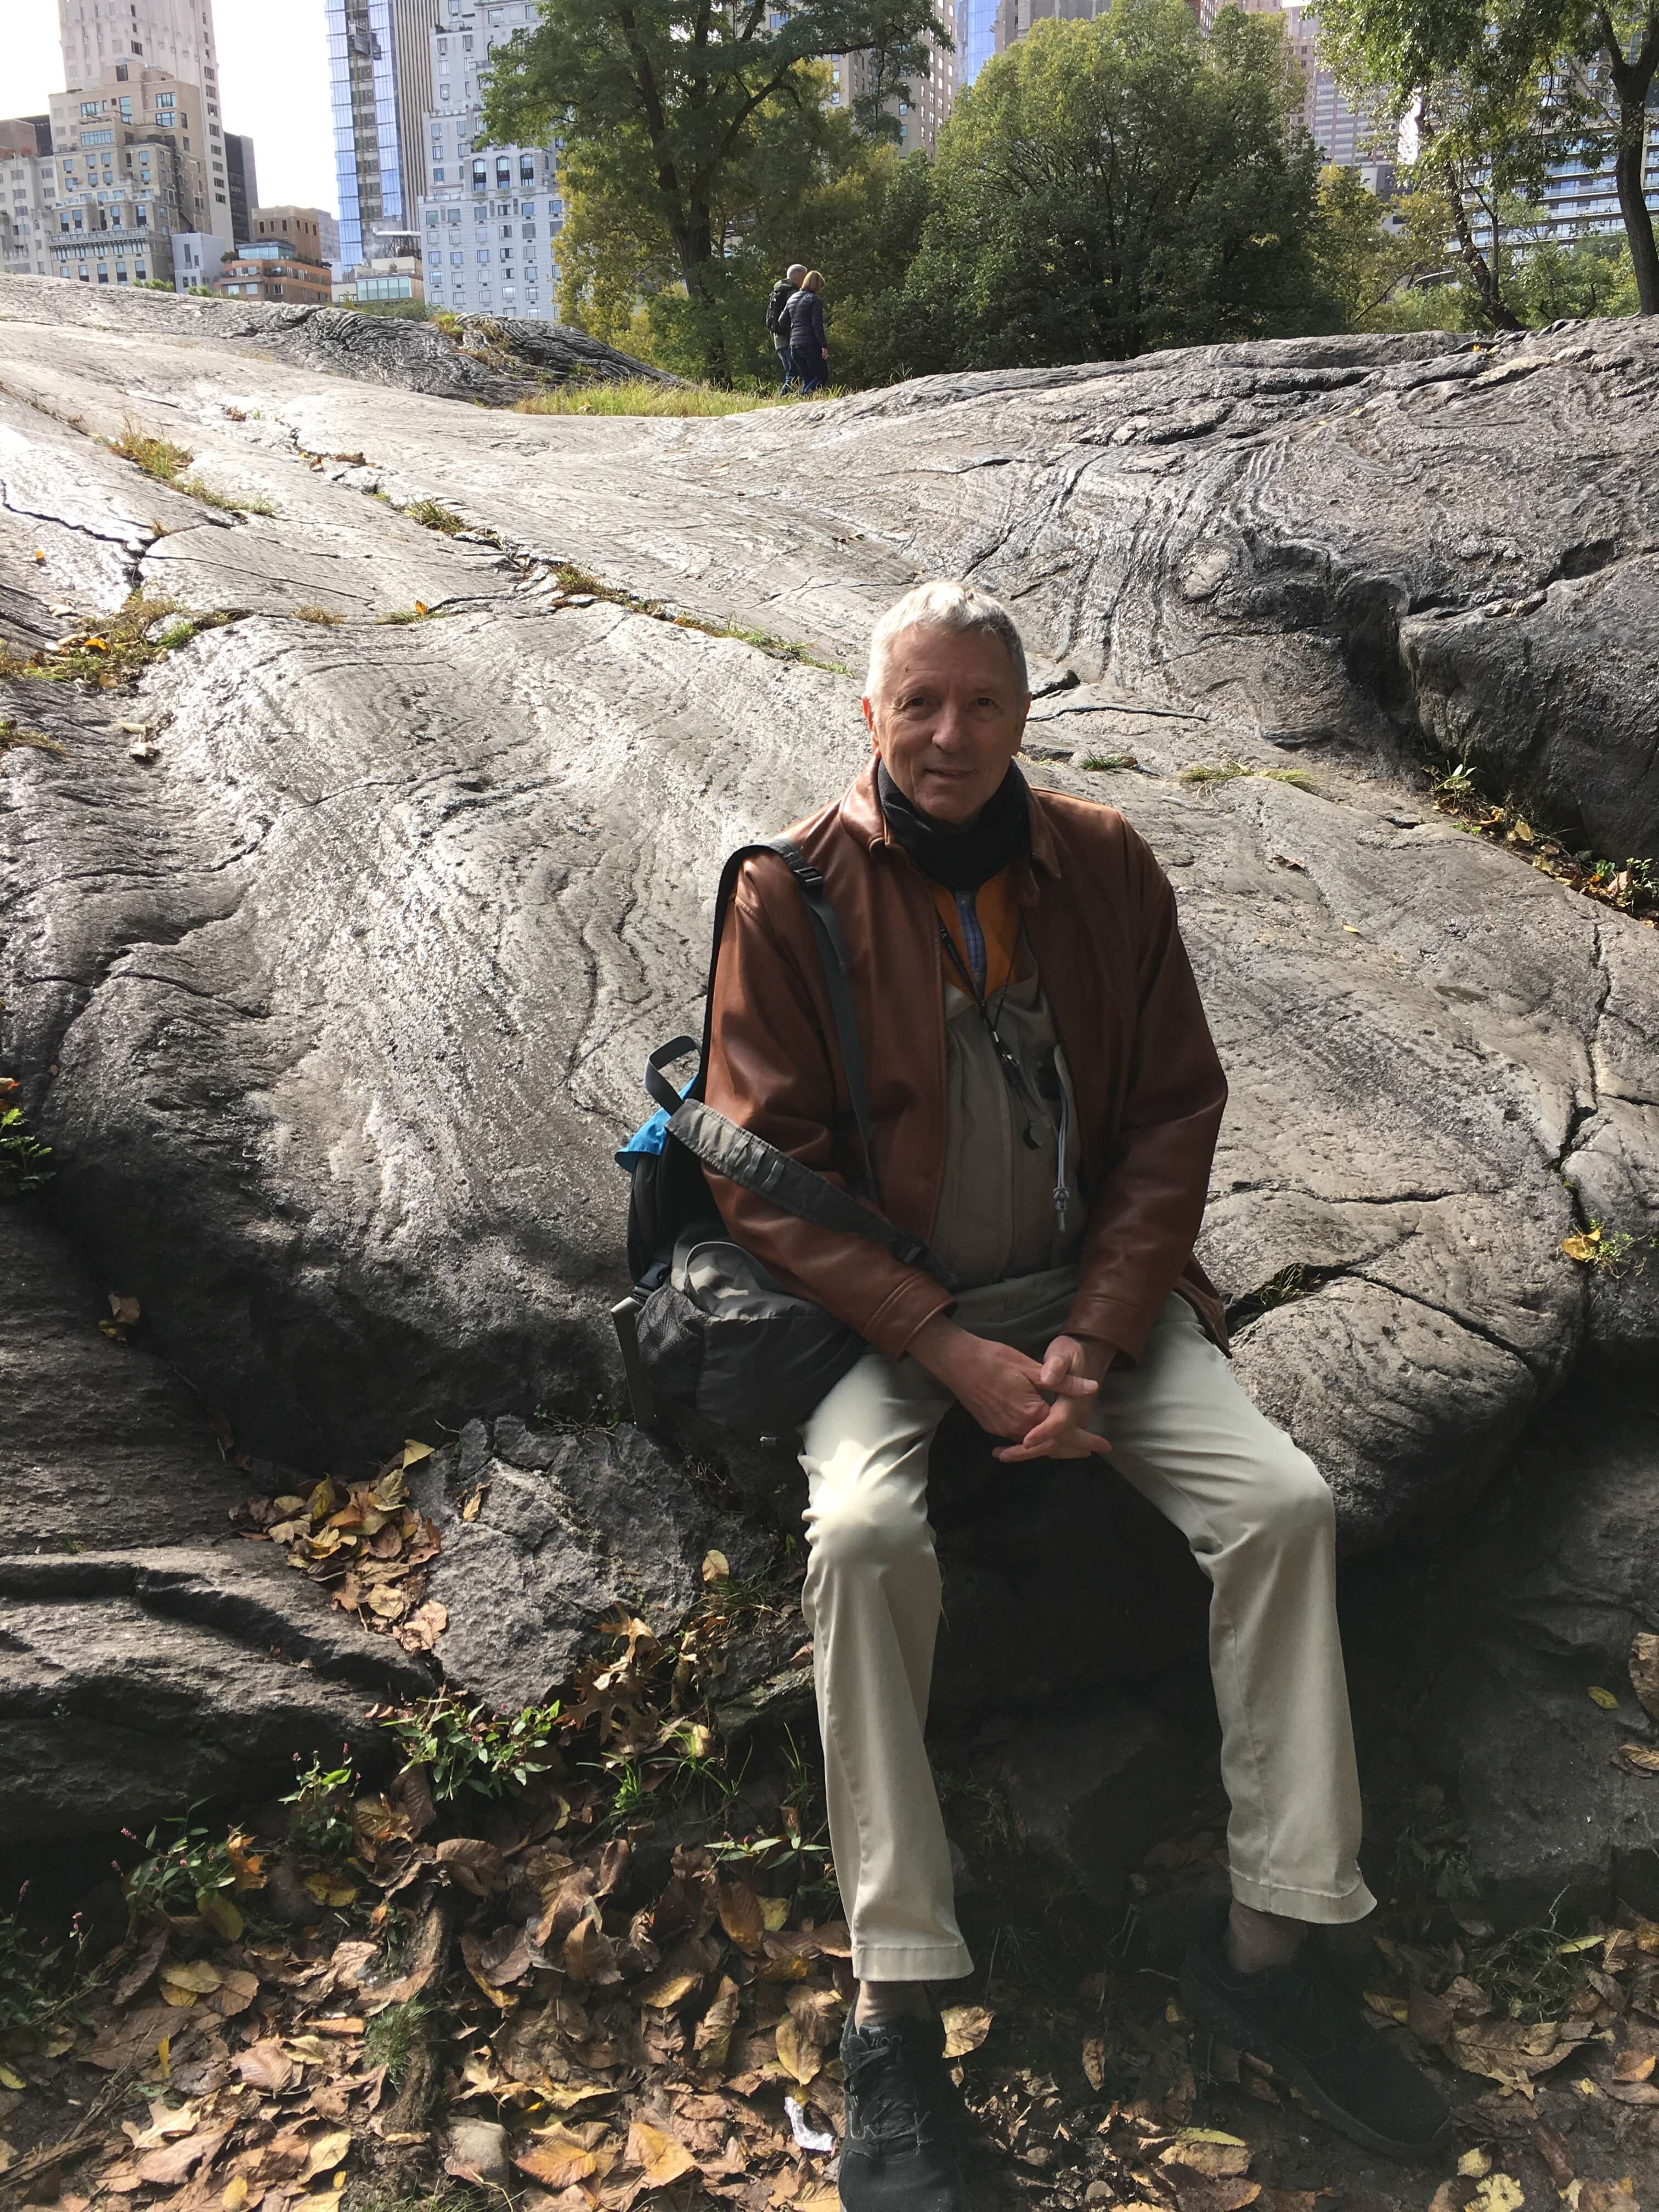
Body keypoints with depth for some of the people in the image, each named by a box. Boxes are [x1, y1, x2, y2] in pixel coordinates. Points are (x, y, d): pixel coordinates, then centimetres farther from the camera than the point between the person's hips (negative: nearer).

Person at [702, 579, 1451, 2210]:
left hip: (1092, 1285, 3)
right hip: (876, 1304, -3)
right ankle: (893, 2013, -18)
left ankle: (1267, 1943, -1)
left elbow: (1173, 1117, 2)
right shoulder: (793, 897, -7)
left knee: (1283, 1502, -17)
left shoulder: (1105, 868, 1)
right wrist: (955, 1353, -18)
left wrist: (1091, 1342, -11)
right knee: (863, 1533, -31)